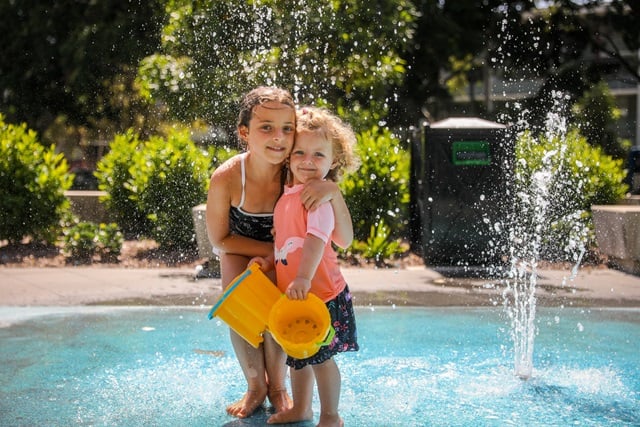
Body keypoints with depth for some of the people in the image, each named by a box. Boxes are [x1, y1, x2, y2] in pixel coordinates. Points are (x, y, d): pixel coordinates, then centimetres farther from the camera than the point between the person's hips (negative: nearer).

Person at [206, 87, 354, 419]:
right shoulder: (226, 178, -33)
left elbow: (345, 240, -34)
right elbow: (220, 240, -16)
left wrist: (334, 193, -51)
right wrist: (273, 250, -24)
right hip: (239, 250, 1)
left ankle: (277, 385, 0)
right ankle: (255, 386, 3)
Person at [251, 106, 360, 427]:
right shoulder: (287, 196, 10)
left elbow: (317, 238, -30)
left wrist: (304, 277, -40)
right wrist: (270, 261, 4)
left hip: (319, 293, -8)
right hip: (293, 294, 9)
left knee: (320, 357, 2)